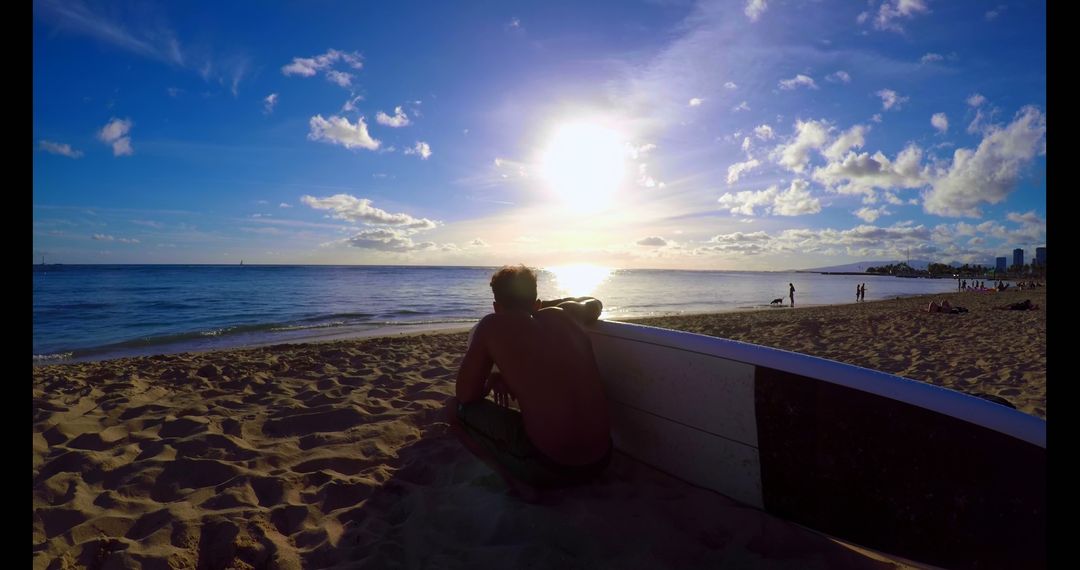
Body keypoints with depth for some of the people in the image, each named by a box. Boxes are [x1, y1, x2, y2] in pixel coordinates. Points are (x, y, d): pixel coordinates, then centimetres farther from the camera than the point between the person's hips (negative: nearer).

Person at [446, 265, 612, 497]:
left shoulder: (491, 325, -3)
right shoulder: (561, 314, 8)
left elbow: (465, 396, 1)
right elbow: (595, 304, 32)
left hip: (549, 466, -6)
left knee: (455, 408, 11)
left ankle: (517, 478, -3)